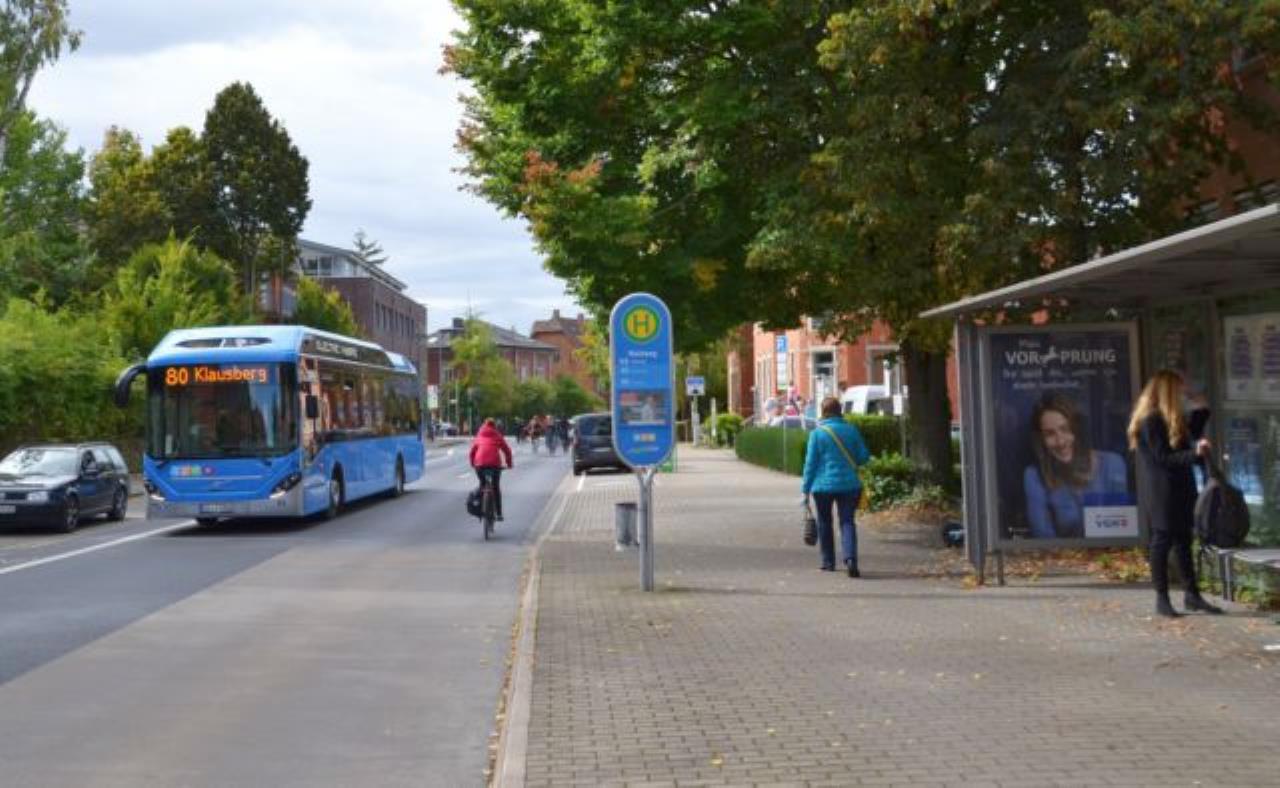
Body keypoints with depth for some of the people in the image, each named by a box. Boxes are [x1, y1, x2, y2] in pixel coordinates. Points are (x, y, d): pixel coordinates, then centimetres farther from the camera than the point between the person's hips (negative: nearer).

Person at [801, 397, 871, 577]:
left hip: (824, 485, -2)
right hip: (849, 484, 2)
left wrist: (806, 489, -1)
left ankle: (828, 563, 21)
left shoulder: (817, 433, -7)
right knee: (847, 522, 2)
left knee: (825, 523, 14)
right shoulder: (851, 430, 1)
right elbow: (864, 456, 4)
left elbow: (811, 463, -6)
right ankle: (850, 559, -20)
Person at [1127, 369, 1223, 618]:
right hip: (1160, 492, -9)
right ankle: (1162, 600, 4)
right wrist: (1195, 453, -30)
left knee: (1183, 541, 13)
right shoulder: (1150, 421, -16)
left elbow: (1188, 440, 22)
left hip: (1178, 491, 9)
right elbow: (1163, 457, -19)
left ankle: (1192, 594, 20)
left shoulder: (1171, 419, 13)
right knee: (1162, 541, -2)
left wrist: (1200, 412, 20)